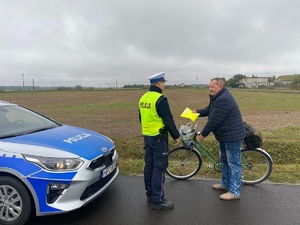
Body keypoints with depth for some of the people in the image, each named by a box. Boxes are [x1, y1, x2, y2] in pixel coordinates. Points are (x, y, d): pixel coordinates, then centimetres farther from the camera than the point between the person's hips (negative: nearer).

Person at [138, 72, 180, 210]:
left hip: (147, 136, 9)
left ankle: (150, 195, 27)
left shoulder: (143, 98, 9)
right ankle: (158, 200, 6)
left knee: (149, 165, 15)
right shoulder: (160, 99, -18)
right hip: (158, 137, -9)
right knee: (159, 168, -2)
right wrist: (176, 136, -7)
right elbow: (168, 120, -18)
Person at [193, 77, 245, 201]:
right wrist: (197, 112, 0)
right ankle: (226, 184, 37)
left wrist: (203, 133, -15)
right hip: (225, 135, 11)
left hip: (232, 136, -11)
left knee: (234, 163, -1)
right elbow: (209, 110, 18)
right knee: (224, 160, 21)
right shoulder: (218, 97, 9)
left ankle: (234, 192, 10)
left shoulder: (223, 100, -27)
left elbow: (214, 120, -26)